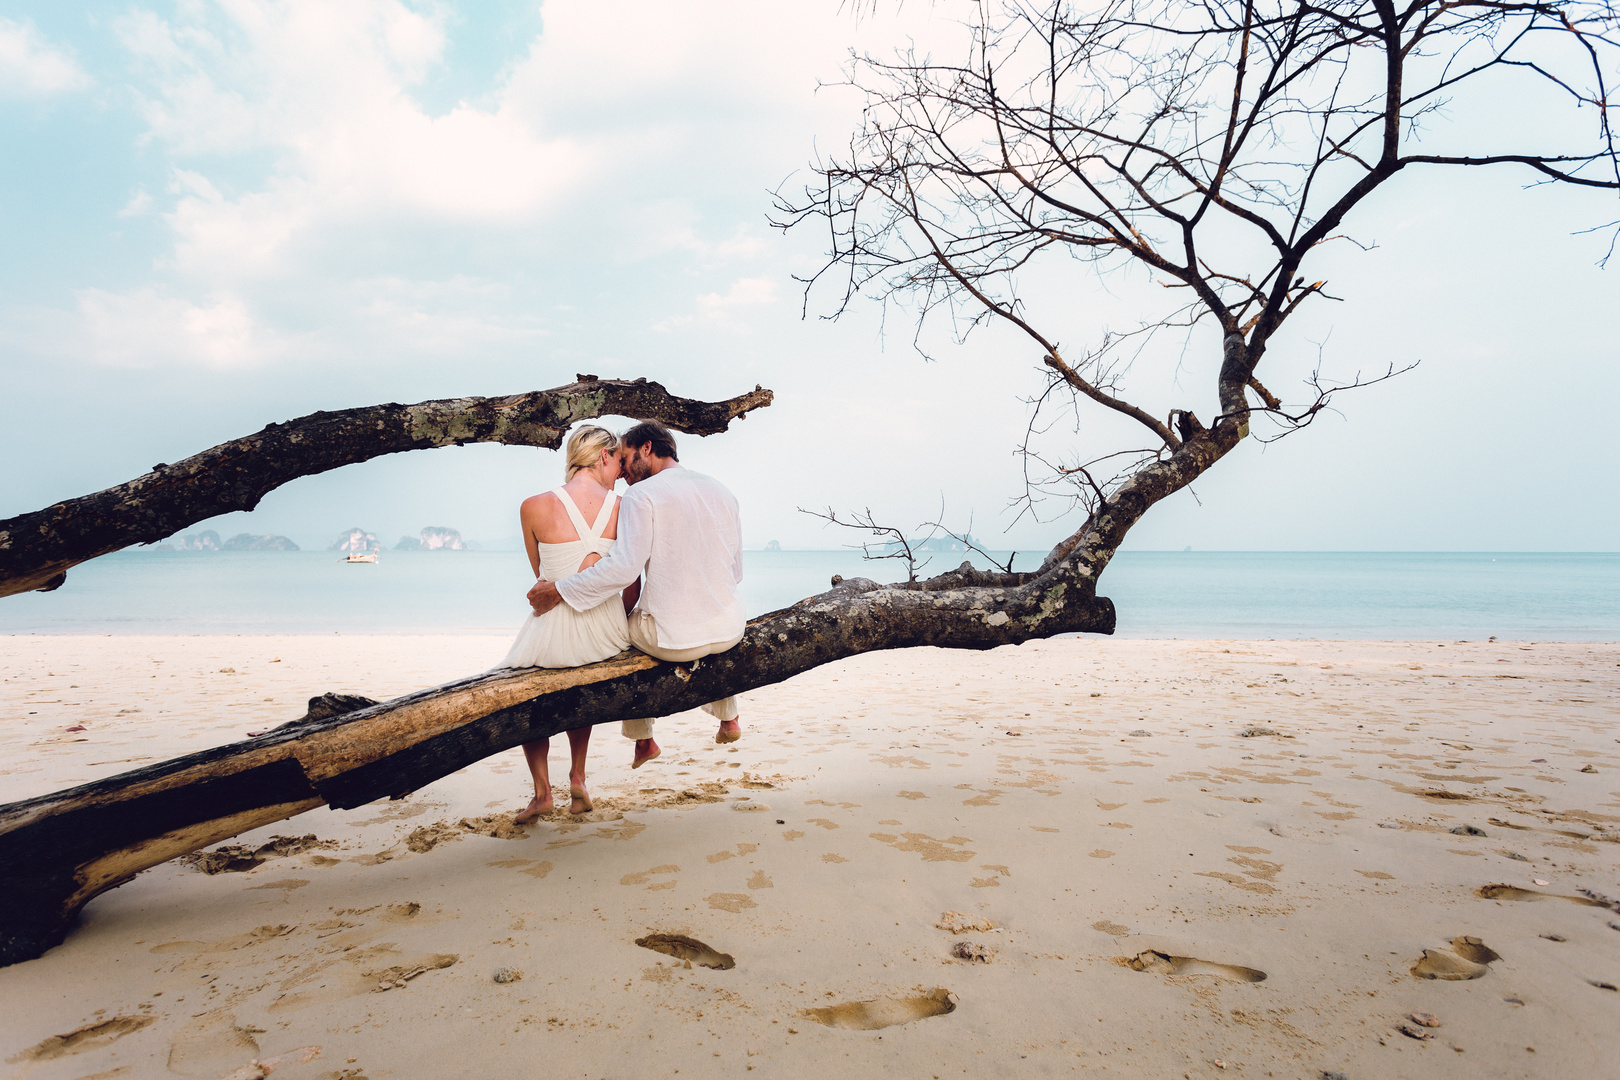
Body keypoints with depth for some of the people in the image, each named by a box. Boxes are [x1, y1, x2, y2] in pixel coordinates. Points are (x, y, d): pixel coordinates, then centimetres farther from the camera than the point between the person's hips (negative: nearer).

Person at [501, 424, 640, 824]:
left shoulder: (534, 507, -8)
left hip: (552, 637, -2)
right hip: (606, 636, 2)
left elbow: (542, 577, 5)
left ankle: (542, 791, 29)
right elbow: (632, 588, 1)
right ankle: (577, 780, 35)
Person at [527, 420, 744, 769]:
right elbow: (736, 572, 13)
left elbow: (624, 567, -20)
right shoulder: (722, 491, 8)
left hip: (673, 640, -5)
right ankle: (728, 719, 41)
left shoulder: (641, 495, -9)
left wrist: (560, 591, -11)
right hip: (730, 634, 5)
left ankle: (643, 740, 35)